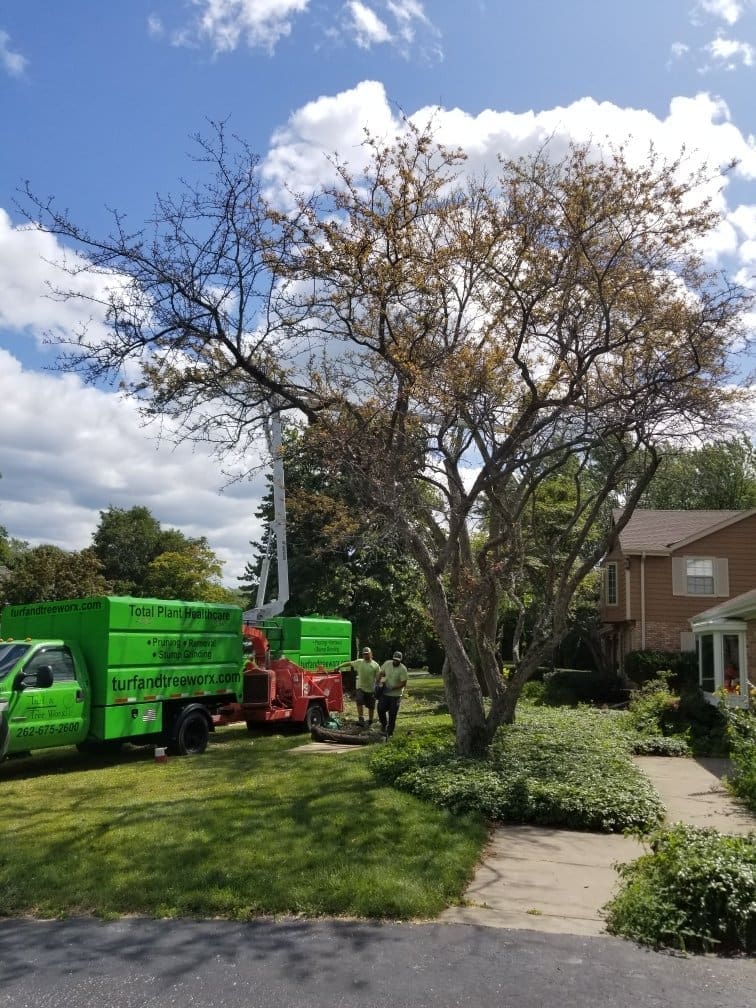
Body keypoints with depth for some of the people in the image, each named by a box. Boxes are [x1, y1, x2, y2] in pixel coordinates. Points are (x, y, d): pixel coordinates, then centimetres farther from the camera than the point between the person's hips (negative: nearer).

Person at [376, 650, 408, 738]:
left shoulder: (403, 669, -15)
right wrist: (377, 683, -4)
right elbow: (381, 674, 11)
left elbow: (403, 683, -17)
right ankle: (384, 724, 24)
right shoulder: (387, 664, -2)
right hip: (384, 693, 3)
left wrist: (392, 688, -23)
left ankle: (389, 733, 16)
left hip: (395, 695, -3)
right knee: (380, 709, -4)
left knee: (392, 715, 3)